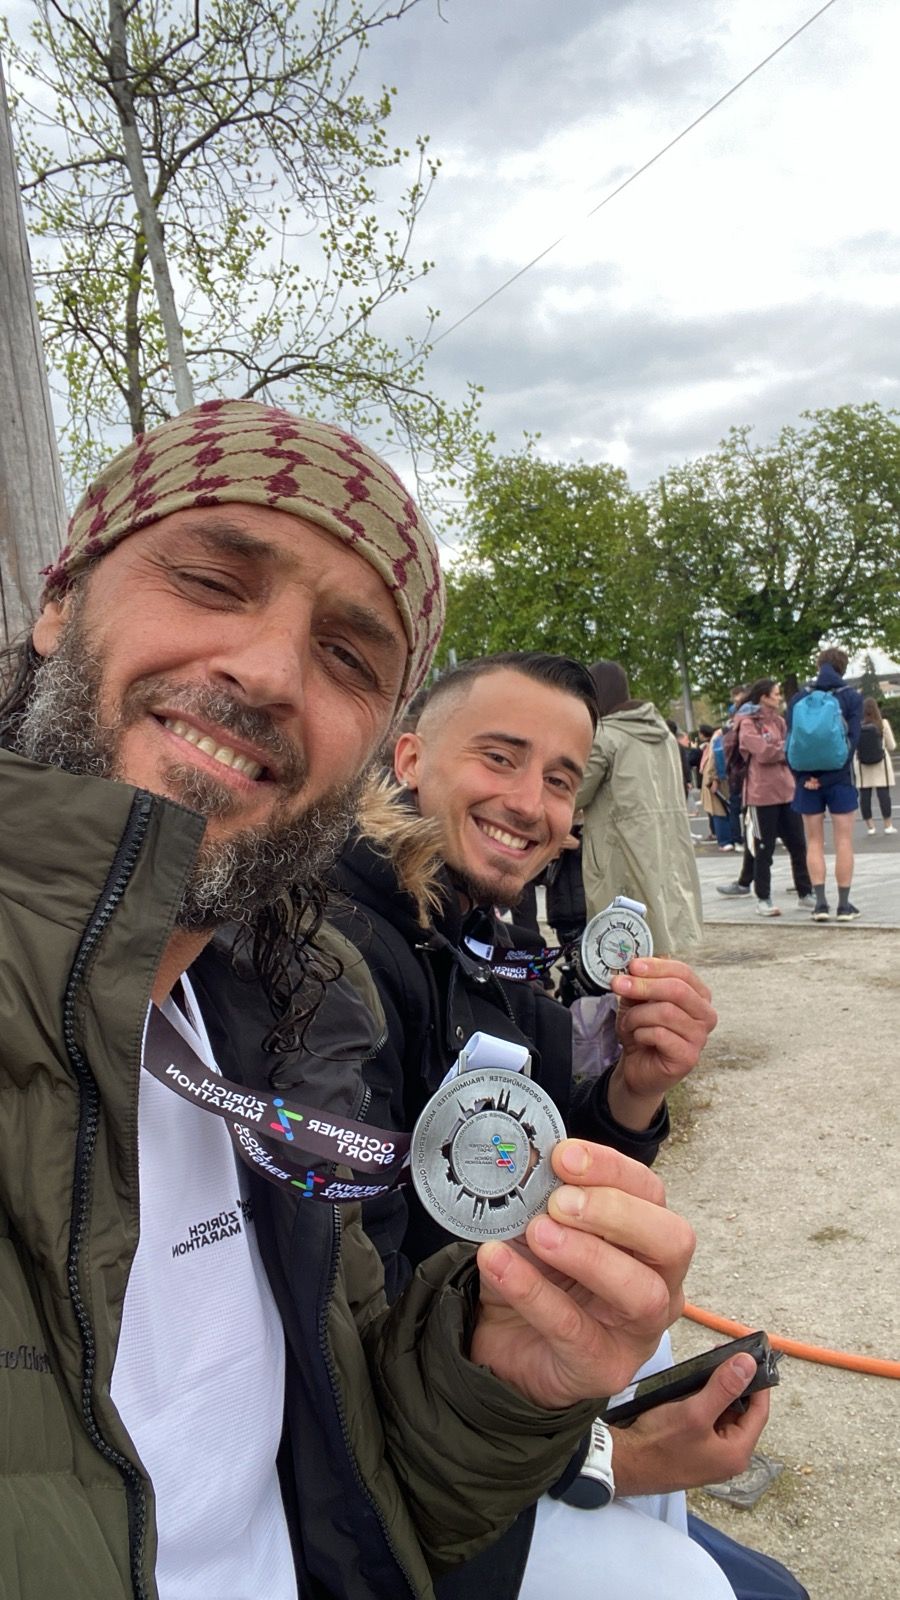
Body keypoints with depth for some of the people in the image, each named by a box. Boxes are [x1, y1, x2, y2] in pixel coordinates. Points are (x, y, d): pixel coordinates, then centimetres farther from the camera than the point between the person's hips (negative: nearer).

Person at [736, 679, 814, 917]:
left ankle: (805, 894, 18)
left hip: (786, 790, 7)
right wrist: (786, 749, -3)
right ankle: (763, 899, 9)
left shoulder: (778, 720, 18)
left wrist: (777, 750, -11)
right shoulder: (748, 723, -4)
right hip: (762, 793, -7)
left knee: (797, 844, 8)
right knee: (765, 849, 0)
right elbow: (763, 752, -17)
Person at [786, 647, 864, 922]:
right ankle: (844, 905, 3)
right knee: (843, 840, 4)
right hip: (839, 777, -2)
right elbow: (852, 739, -9)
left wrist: (802, 775, -6)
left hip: (808, 778, 2)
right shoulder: (852, 697, -1)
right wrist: (831, 776, -11)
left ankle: (820, 902, 3)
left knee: (814, 842, 7)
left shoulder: (799, 698, 4)